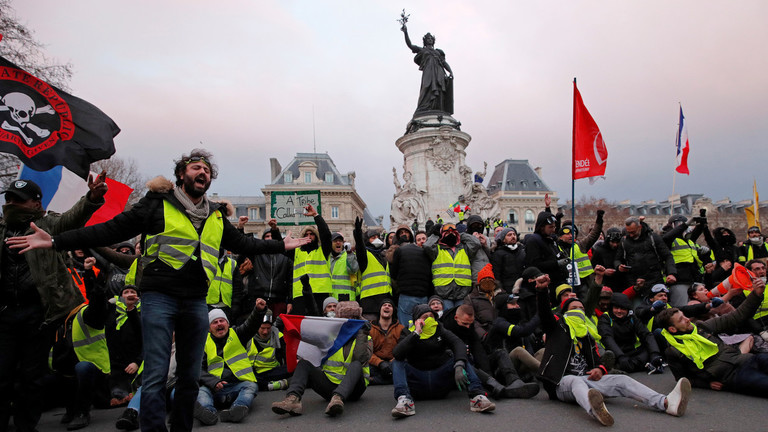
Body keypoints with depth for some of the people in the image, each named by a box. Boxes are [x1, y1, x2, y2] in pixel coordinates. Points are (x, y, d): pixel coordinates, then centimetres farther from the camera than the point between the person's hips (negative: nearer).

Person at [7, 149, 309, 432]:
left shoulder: (216, 217, 15)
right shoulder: (157, 204, 0)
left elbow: (242, 243, 24)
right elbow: (111, 230, -4)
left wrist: (281, 246, 22)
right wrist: (56, 241, -11)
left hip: (196, 301, 5)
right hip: (159, 297, -5)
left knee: (190, 376, 12)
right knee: (156, 375, -6)